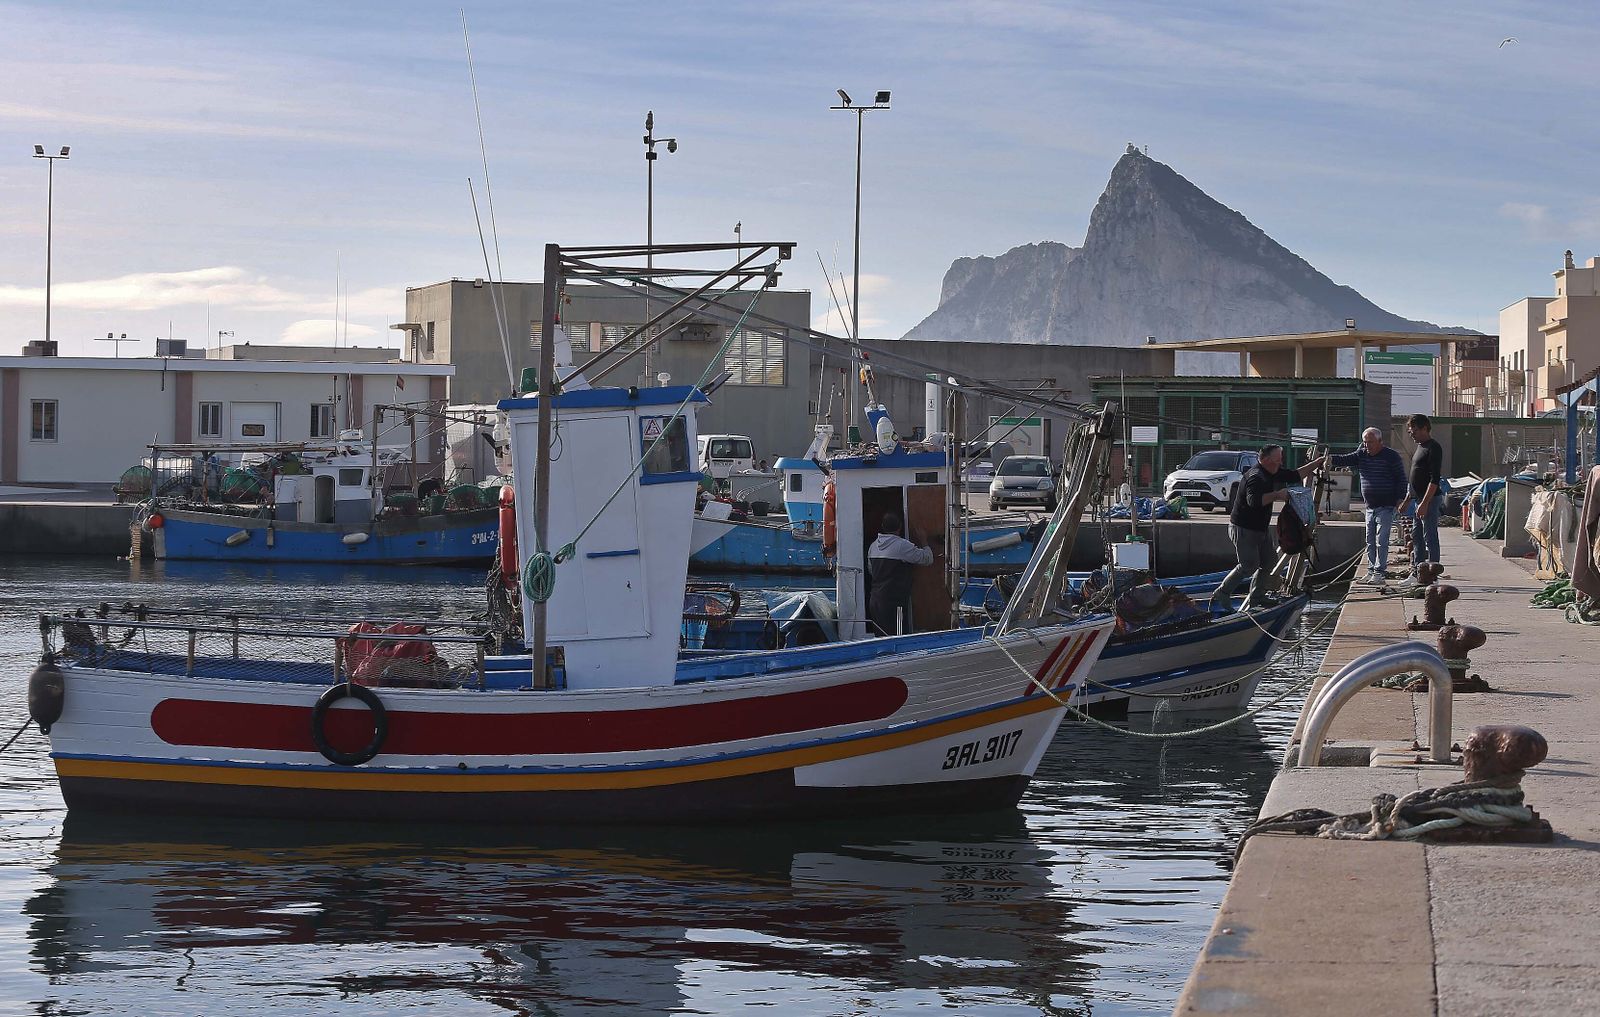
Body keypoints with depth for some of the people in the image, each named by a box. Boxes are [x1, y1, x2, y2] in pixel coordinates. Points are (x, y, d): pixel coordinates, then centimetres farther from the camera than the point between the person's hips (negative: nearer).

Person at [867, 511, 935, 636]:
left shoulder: (873, 546, 11)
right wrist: (923, 542, 10)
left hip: (875, 601, 8)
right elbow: (927, 558, -7)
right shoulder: (902, 546, -13)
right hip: (893, 602, -8)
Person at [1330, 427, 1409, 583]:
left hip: (1386, 507, -6)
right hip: (1370, 507, 6)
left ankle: (1380, 572, -5)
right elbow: (1346, 459, -3)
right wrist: (1330, 460, -22)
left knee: (1381, 541, -8)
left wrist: (1400, 500, -11)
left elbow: (1401, 478, -5)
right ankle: (1371, 570, 16)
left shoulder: (1392, 456, -6)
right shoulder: (1361, 455, 9)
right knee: (1370, 541, 9)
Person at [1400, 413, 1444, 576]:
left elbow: (1435, 479, -20)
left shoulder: (1433, 448, -13)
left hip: (1429, 499, -10)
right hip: (1419, 498, 10)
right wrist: (1407, 501, 24)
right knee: (1416, 536, 13)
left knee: (1430, 537, -8)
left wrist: (1425, 503, -24)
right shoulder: (1420, 447, 17)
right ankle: (1417, 569, 18)